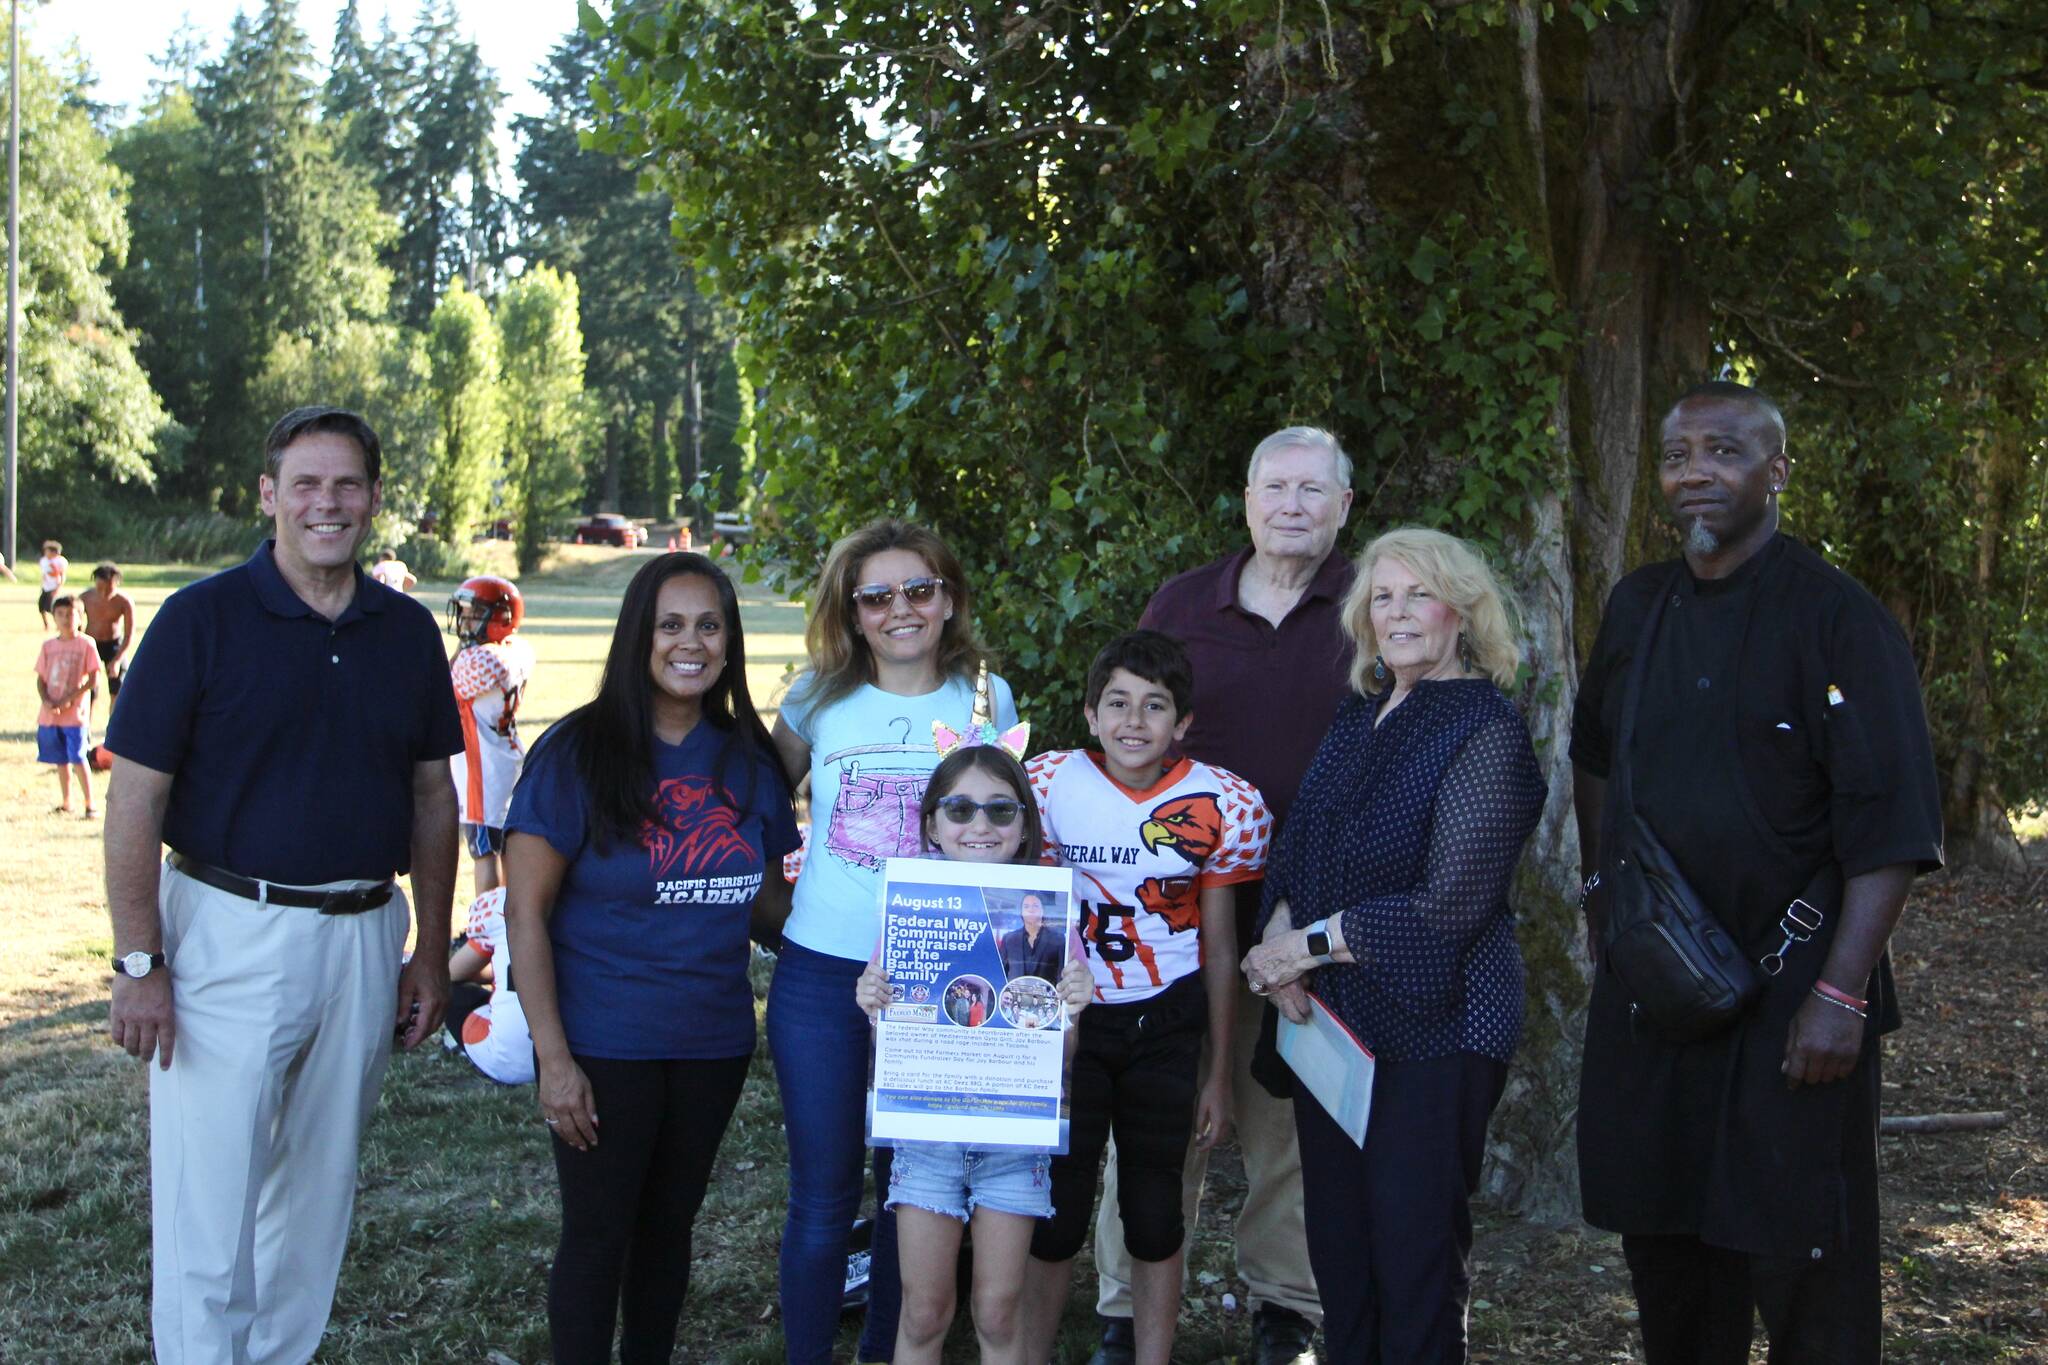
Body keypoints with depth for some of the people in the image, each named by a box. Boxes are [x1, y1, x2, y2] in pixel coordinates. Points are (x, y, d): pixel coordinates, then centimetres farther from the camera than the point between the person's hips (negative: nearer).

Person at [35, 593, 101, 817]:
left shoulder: (85, 644, -5)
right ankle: (65, 802, 22)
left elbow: (94, 680, -8)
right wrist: (46, 701, -9)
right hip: (50, 713, 5)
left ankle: (90, 804, -3)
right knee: (61, 760, 11)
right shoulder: (48, 646, 8)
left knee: (78, 758, -9)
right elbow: (41, 679, 10)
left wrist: (69, 699, -15)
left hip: (75, 712, -5)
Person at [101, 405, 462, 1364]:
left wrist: (430, 954, 9)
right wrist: (140, 964, -13)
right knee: (207, 1207, -2)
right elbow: (134, 800, -8)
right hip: (230, 934, -4)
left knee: (317, 1194, 15)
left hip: (364, 941, 5)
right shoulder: (203, 619, -7)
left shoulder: (407, 631, 7)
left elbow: (432, 798, 13)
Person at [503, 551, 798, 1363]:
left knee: (669, 1227, 16)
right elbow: (525, 912, -11)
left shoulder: (746, 761, 4)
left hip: (714, 1044, 4)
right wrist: (554, 1056, -16)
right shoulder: (578, 753, -10)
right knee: (598, 1235, 4)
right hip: (603, 1047, -4)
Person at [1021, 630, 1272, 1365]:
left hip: (1166, 1027, 0)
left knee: (1156, 1208, 10)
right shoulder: (1048, 784, -11)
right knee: (1056, 1208, 6)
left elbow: (1220, 949, -1)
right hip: (1068, 1019, 0)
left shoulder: (1221, 805, -9)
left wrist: (1219, 1074, 3)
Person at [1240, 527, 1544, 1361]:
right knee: (1337, 1246, 13)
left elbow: (1449, 904, -18)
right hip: (1332, 1017, 7)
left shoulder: (1485, 730, -12)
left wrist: (1309, 944, -14)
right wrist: (1278, 929, -7)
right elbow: (1297, 847, 14)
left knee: (1415, 1258, 3)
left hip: (1433, 1031, -7)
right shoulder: (1358, 718, 10)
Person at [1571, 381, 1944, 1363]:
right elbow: (1594, 758, 23)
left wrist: (1841, 992, -21)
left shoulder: (1838, 619, -11)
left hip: (1790, 979, -6)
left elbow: (1892, 827, -16)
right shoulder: (1638, 606, 8)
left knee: (1801, 1260, 0)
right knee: (1662, 1241, 15)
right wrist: (1603, 902, 20)